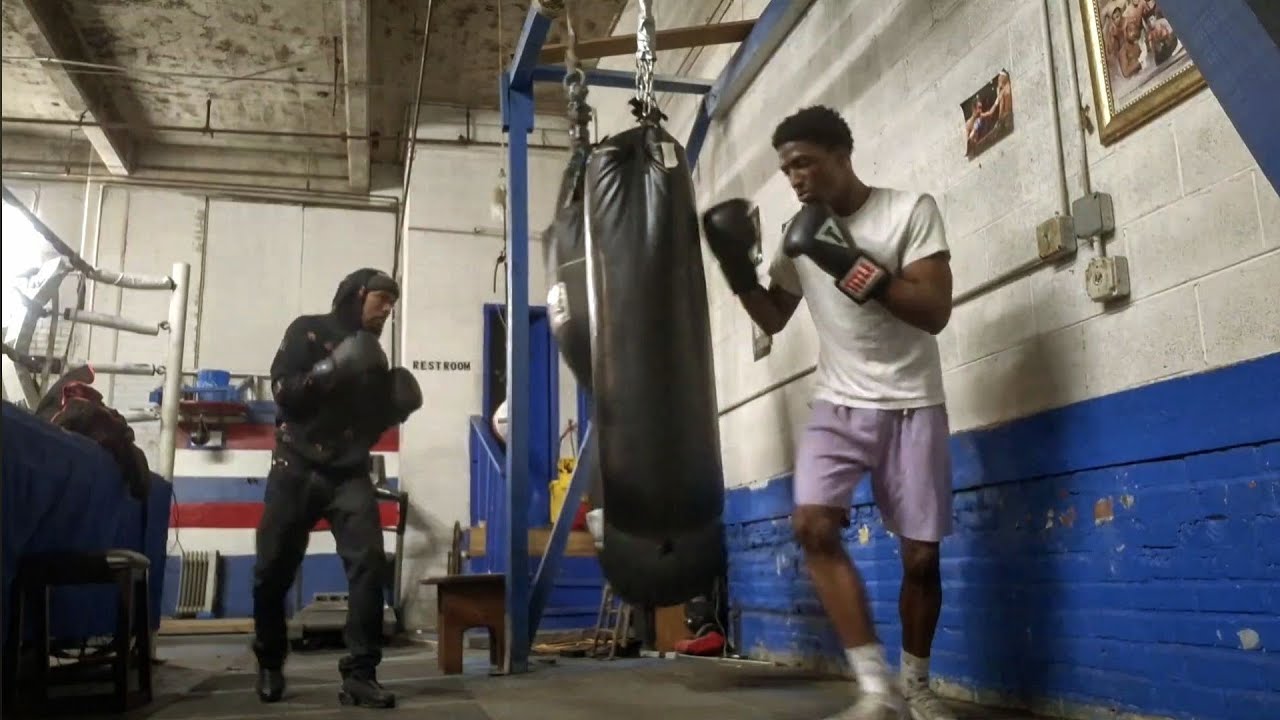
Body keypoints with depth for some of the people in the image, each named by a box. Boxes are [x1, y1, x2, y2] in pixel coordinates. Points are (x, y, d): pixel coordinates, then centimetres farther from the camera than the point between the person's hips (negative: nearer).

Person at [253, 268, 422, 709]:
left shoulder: (372, 354, 16)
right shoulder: (308, 332, 3)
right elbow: (283, 392, -10)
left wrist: (396, 408, 0)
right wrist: (331, 371, -24)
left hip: (350, 475, 3)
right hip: (297, 470, -3)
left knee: (369, 563, -14)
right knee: (273, 571, 2)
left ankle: (359, 675, -10)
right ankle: (269, 665, 26)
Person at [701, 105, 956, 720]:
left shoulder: (911, 210, -7)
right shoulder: (799, 234, 7)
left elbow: (934, 312, -16)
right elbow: (773, 320, 17)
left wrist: (849, 263, -23)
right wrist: (739, 270, -1)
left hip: (912, 407, -3)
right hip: (838, 405, 3)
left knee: (921, 557, 1)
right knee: (813, 524, -20)